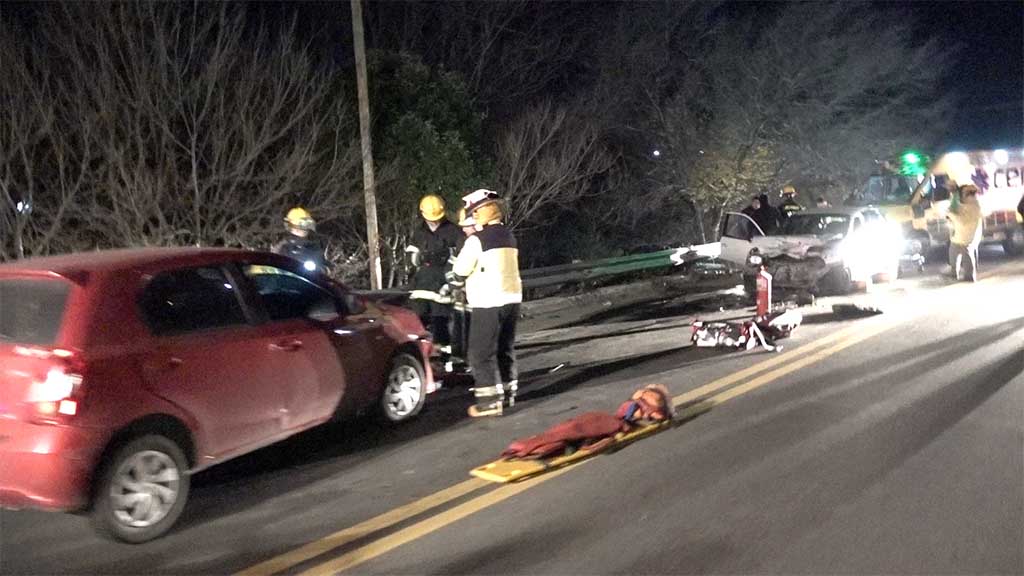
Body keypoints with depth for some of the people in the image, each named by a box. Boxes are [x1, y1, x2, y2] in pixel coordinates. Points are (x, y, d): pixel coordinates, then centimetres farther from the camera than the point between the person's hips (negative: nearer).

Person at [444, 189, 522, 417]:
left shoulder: (477, 240, -14)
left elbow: (460, 272, -7)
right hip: (512, 298, 8)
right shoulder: (508, 235, 11)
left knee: (482, 354, -2)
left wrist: (449, 286, 13)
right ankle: (508, 394, 23)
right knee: (505, 349, 17)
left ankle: (490, 401, -4)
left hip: (488, 303, -8)